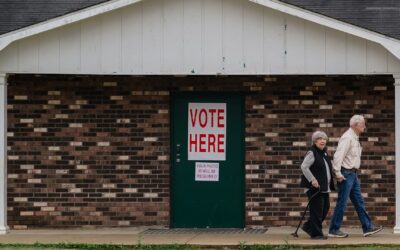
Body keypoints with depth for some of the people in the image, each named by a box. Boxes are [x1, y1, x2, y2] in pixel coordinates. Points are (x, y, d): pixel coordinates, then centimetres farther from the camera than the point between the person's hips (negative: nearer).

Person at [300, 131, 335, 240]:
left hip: (324, 188, 9)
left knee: (325, 209, 11)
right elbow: (304, 167, -18)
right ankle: (316, 233, 2)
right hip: (315, 187, -9)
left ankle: (308, 226, 23)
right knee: (317, 209, -5)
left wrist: (330, 184, 16)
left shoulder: (324, 153, 15)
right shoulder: (312, 153, -11)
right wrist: (312, 180, -22)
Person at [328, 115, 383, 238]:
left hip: (353, 174, 10)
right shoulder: (347, 138, -16)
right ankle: (334, 230, 0)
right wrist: (338, 173, -23)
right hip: (346, 174, -10)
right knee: (342, 202, -5)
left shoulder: (355, 138, 15)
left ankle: (368, 227, 12)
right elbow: (338, 156, -23)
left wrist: (355, 172, 17)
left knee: (359, 202, 10)